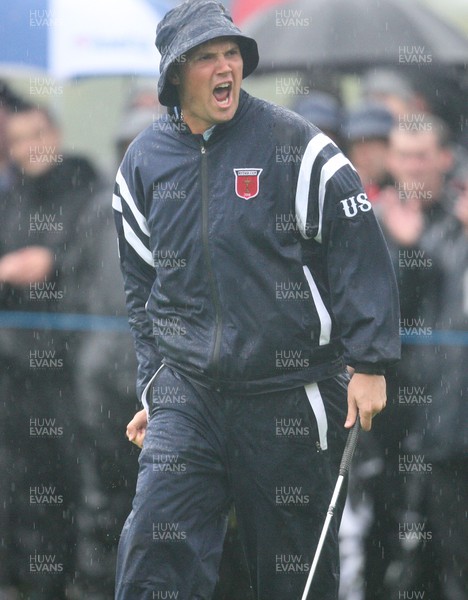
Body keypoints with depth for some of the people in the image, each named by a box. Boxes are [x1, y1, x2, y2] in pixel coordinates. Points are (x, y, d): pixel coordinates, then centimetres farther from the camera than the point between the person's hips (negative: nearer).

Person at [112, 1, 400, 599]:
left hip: (290, 397, -3)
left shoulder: (292, 144, -4)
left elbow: (360, 252, -3)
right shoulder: (144, 162, 8)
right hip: (186, 393, 3)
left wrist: (369, 364, -7)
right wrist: (151, 391, 16)